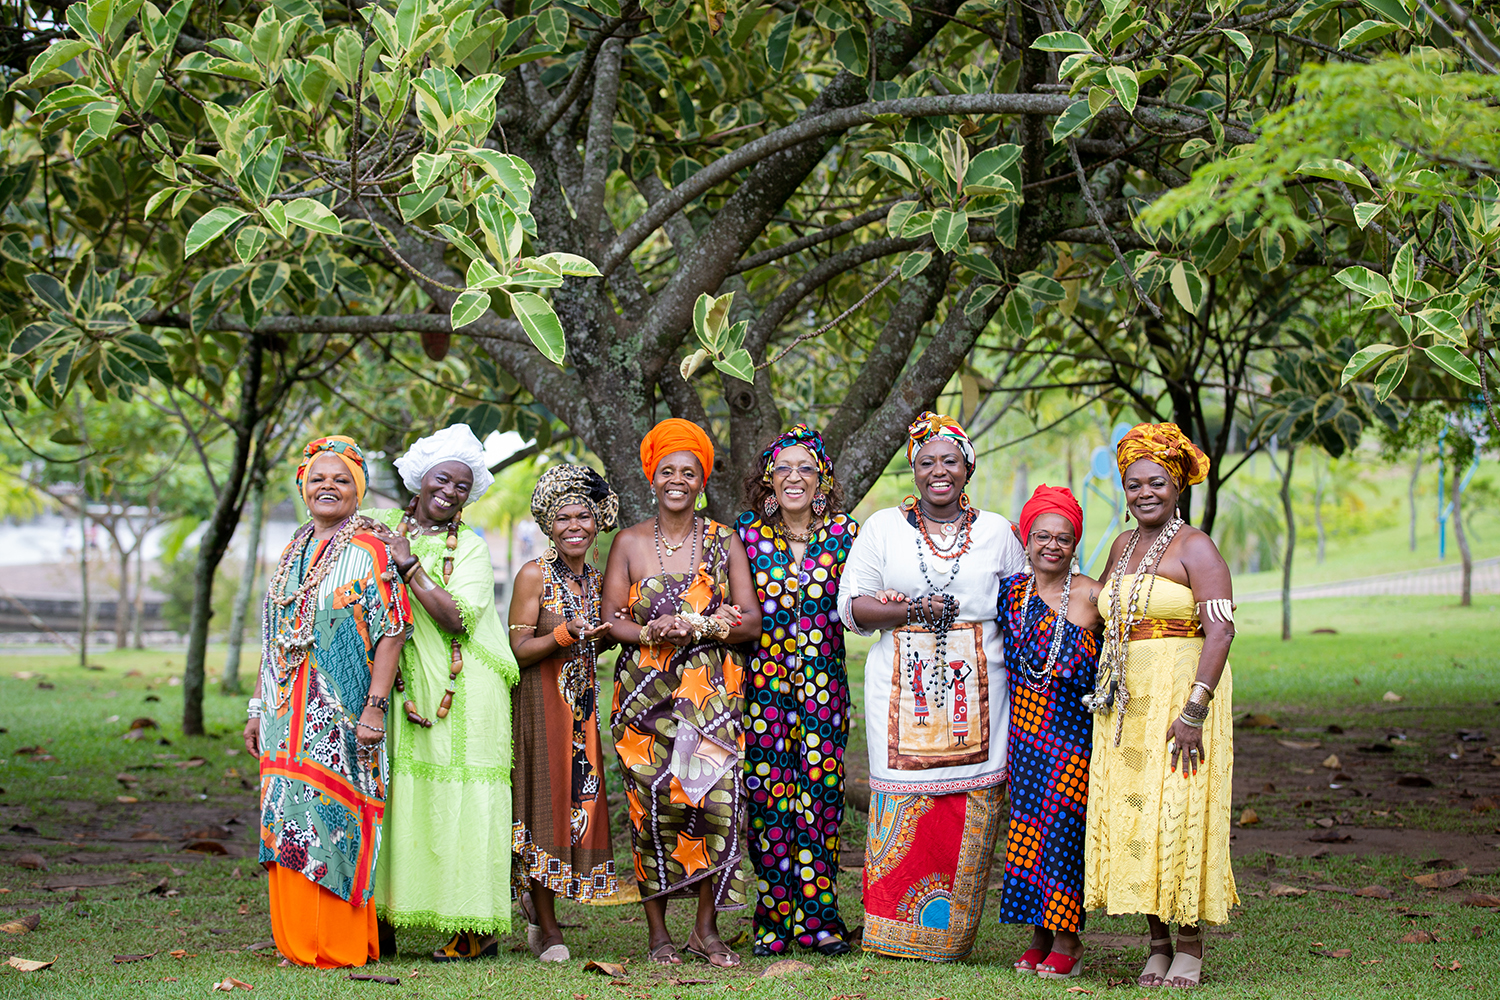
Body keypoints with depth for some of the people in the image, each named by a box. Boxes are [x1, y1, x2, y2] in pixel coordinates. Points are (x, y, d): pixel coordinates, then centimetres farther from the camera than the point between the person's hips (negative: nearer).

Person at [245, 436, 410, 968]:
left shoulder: (369, 554, -4)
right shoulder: (292, 554, 16)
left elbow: (391, 634, -10)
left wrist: (374, 707, -18)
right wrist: (257, 708, 15)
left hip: (340, 719, -6)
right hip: (288, 720, 6)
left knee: (333, 823, -6)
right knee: (288, 826, 6)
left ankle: (341, 944, 2)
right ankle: (296, 942, 13)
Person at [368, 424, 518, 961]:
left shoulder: (470, 547, 5)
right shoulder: (382, 528, 12)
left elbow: (456, 618, -10)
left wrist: (409, 565, -13)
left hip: (462, 694, -2)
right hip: (401, 688, 2)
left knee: (460, 804, -4)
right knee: (400, 793, -3)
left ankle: (476, 928, 1)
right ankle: (380, 921, 2)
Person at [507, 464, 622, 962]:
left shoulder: (598, 579, 11)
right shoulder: (534, 575, -7)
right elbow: (519, 650, -11)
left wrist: (608, 636, 2)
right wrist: (567, 634, -23)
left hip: (583, 701, 6)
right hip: (539, 698, -6)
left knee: (580, 798, 4)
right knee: (545, 799, -5)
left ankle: (536, 897, 25)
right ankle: (547, 928, 2)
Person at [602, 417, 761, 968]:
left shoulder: (723, 541, 8)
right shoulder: (630, 542, 7)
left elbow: (751, 621, 2)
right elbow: (610, 618, 4)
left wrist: (698, 627, -15)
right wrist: (650, 633, -15)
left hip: (712, 691, 0)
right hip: (645, 691, 0)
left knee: (718, 799, -10)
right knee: (651, 806, -5)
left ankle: (706, 928, 3)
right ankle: (658, 932, 7)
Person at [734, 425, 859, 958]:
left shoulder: (844, 532, 6)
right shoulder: (745, 533, 5)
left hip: (822, 683, 0)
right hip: (761, 682, 0)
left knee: (820, 792, -2)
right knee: (766, 793, -3)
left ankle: (817, 917, 5)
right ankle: (774, 917, 5)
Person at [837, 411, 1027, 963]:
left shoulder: (997, 531, 13)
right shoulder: (882, 527, 10)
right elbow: (852, 606, 5)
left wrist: (955, 608, 0)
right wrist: (915, 611, -10)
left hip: (976, 688, 1)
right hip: (901, 685, -1)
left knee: (972, 804, -5)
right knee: (902, 802, -8)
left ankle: (951, 933, 4)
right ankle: (897, 930, 0)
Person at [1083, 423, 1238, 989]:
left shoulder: (1195, 548, -8)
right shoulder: (1123, 547, 14)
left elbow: (1221, 630, -16)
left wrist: (1194, 710, -22)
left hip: (1181, 694, -7)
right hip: (1123, 703, 7)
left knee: (1177, 816, -7)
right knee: (1130, 818, 4)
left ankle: (1191, 948, 3)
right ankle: (1157, 946, 13)